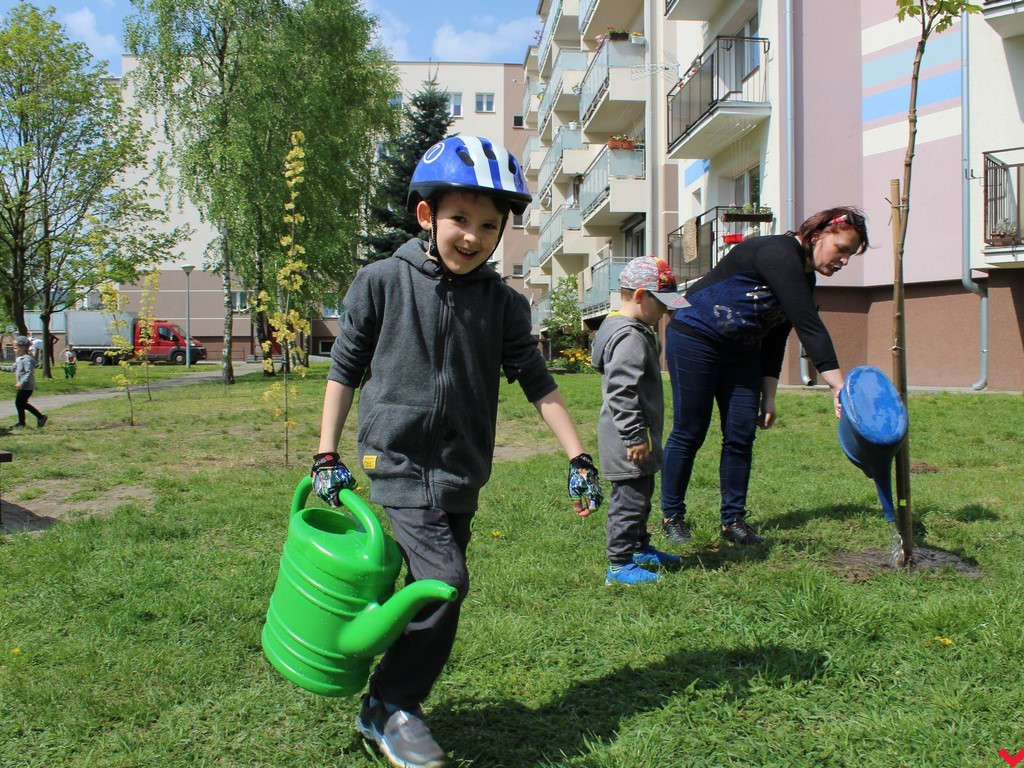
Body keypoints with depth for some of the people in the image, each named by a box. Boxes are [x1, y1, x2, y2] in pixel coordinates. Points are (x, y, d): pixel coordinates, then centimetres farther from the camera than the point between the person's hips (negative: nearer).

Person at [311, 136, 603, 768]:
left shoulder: (504, 304, 3)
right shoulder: (382, 282, -5)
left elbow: (537, 382, 7)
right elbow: (345, 369, 1)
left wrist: (578, 459, 3)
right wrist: (328, 456, -1)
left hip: (462, 471, 5)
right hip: (400, 461, -4)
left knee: (434, 587, 10)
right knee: (444, 581, -15)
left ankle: (398, 691, 30)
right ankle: (390, 708, 4)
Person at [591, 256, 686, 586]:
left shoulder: (638, 332, 14)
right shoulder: (630, 337, -21)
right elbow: (621, 393, -27)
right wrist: (635, 437, -24)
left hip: (637, 437, 11)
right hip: (628, 443, -11)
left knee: (641, 495, 22)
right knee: (629, 499, -4)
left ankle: (640, 549, 37)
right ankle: (619, 565, 5)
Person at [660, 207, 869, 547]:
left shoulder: (804, 279, 6)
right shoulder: (778, 254, -24)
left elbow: (775, 339, 10)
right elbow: (809, 327, -31)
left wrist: (768, 397, 7)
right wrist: (839, 388, -35)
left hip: (742, 350, 9)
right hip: (693, 337, -9)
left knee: (741, 435, 2)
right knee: (689, 432, -2)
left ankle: (733, 519, 12)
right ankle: (671, 516, 12)